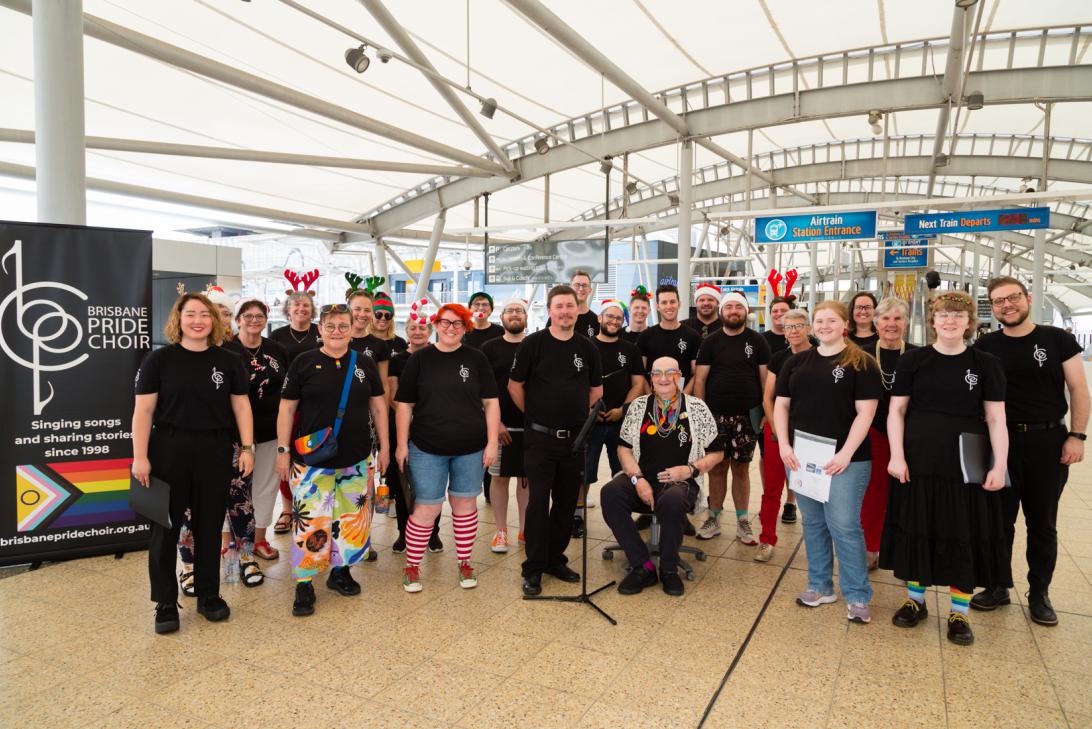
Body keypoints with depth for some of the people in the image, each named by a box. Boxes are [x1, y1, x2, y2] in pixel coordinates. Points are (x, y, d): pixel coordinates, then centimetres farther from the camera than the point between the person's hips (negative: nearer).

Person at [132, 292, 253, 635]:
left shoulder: (228, 361, 6)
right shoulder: (159, 359, -1)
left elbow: (241, 405, 8)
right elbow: (143, 410, -3)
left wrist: (247, 447, 0)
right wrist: (140, 456, -9)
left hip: (215, 452, 2)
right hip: (169, 451, -2)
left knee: (209, 526, 11)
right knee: (165, 527, 6)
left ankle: (209, 595, 25)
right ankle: (165, 603, 19)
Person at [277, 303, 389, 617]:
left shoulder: (364, 364, 6)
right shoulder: (303, 363, -1)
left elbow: (378, 406, 10)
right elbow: (287, 408, 1)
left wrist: (384, 447, 7)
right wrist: (282, 450, -3)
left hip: (357, 460, 3)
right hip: (312, 460, -3)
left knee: (352, 518, 10)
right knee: (310, 521, -3)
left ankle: (340, 570, 29)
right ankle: (304, 585, 10)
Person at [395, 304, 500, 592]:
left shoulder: (476, 359, 2)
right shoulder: (419, 359, 0)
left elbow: (491, 402, 2)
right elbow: (404, 404, 2)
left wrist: (492, 442, -2)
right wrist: (402, 444, -1)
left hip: (470, 448, 1)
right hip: (427, 449, -1)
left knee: (465, 504, 11)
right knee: (427, 507, 1)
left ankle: (465, 563, 27)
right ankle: (411, 566, 20)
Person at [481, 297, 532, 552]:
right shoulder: (490, 348, 2)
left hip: (531, 425, 1)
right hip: (500, 425, -1)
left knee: (527, 478, 9)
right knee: (499, 477, 5)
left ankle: (525, 530, 21)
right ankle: (501, 531, 17)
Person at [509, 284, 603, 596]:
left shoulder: (587, 347, 6)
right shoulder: (533, 343, -5)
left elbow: (596, 389, 17)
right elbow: (515, 385, 1)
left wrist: (580, 415, 11)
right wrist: (534, 415, 4)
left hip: (575, 438, 4)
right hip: (540, 438, -4)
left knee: (567, 503, 11)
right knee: (539, 502, -2)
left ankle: (556, 559, 27)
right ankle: (533, 568, 10)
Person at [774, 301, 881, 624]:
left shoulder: (861, 363, -2)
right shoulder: (796, 362, 10)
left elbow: (865, 412, -8)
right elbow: (781, 404, 9)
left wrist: (846, 454, -16)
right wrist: (784, 444, -3)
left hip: (844, 459, -4)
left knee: (844, 526, -3)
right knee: (813, 523, 13)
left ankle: (857, 597, 12)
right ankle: (820, 586, 26)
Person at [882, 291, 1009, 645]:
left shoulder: (986, 364, 2)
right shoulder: (913, 360, 1)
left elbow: (996, 419, 1)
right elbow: (896, 411, 1)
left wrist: (999, 465, -6)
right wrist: (897, 456, -7)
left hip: (967, 467, 0)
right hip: (918, 463, 0)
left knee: (966, 537, 6)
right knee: (917, 531, 8)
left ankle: (959, 612, 21)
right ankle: (915, 600, 26)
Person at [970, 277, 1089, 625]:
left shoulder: (1057, 339, -2)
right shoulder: (986, 346, 1)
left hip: (1048, 441, -1)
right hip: (1001, 441, 1)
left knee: (1042, 522, 11)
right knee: (1000, 518, 9)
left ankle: (1039, 594, 24)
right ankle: (998, 586, 23)